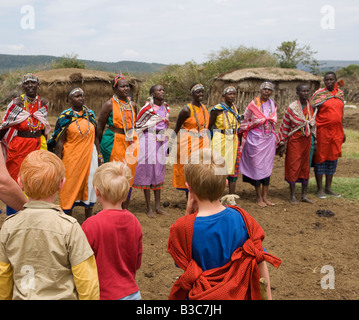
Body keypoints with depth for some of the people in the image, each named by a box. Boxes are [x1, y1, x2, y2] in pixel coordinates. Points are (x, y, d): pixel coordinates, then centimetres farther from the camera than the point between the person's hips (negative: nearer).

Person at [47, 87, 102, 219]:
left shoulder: (90, 114, 7)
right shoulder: (65, 116, -6)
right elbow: (60, 141, -7)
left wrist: (99, 154, 11)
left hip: (89, 155, 4)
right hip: (72, 157, -4)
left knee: (89, 185, 10)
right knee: (70, 187, 5)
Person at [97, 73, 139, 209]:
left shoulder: (133, 105, 10)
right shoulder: (110, 104, -6)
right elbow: (100, 126, -2)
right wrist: (100, 144, 1)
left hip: (131, 143, 5)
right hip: (114, 143, -5)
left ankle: (125, 209, 18)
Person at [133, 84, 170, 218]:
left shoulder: (166, 108, 9)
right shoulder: (148, 108, -10)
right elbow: (137, 125, -3)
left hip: (161, 142, 6)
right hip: (149, 140, -6)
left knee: (159, 172, 10)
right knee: (148, 171, -1)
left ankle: (157, 206, 18)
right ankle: (149, 208, 7)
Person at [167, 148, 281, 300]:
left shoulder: (181, 228, -24)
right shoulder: (241, 218, -18)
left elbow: (181, 262, -4)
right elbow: (260, 262, -10)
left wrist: (189, 213, -13)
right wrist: (267, 296, 6)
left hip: (202, 295, -2)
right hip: (239, 294, 3)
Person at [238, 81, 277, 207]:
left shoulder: (273, 104, 8)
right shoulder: (254, 104, -7)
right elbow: (245, 120, 2)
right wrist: (242, 131, 7)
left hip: (269, 139, 5)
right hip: (256, 139, -5)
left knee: (267, 167, 7)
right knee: (257, 166, -1)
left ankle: (265, 196, 15)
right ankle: (259, 198, 8)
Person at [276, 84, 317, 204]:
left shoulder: (311, 107, 5)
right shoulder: (292, 108, -11)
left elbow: (313, 124, 16)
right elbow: (284, 126, -7)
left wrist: (314, 138, 12)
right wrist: (282, 144, -7)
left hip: (306, 140, 5)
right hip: (294, 140, -5)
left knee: (305, 167, 10)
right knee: (293, 167, -1)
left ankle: (304, 195, 21)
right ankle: (292, 196, 9)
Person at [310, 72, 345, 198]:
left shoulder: (340, 93, 10)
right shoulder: (319, 93, -6)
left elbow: (341, 113, 16)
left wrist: (342, 131, 16)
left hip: (336, 131, 5)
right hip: (322, 130, -5)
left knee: (333, 158, 10)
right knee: (321, 157, 1)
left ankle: (328, 188, 20)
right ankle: (320, 189, 10)